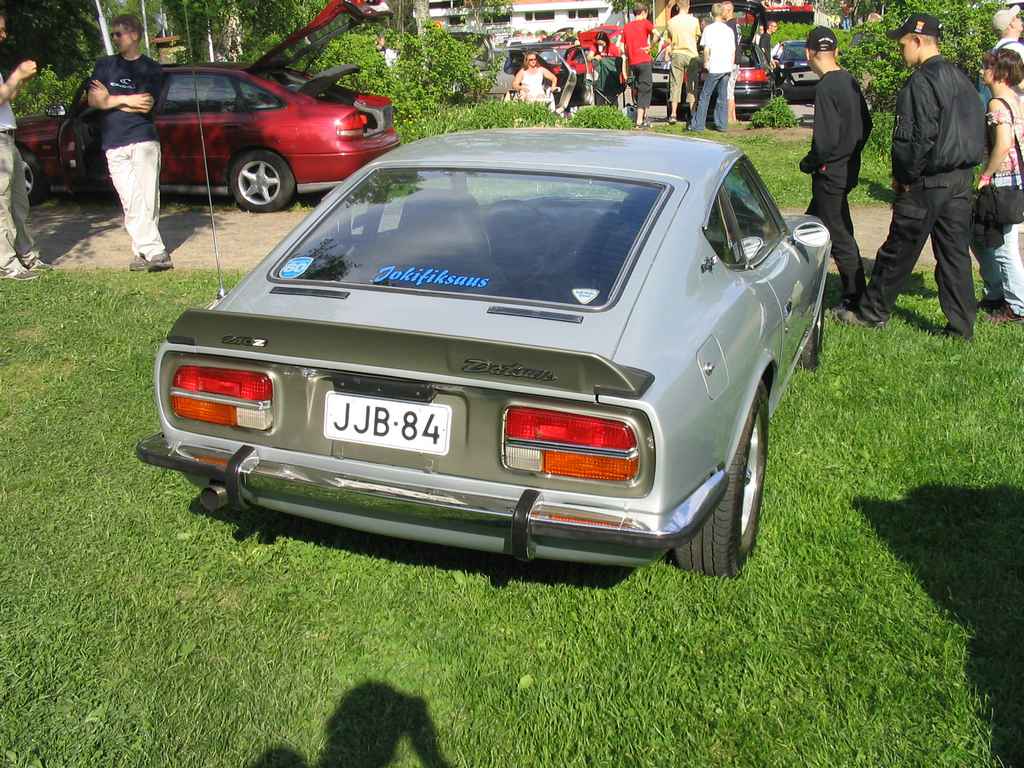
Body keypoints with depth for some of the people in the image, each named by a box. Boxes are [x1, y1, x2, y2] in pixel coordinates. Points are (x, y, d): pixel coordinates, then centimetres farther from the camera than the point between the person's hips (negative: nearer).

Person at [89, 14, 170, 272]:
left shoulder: (151, 69, 7)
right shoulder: (105, 65, 16)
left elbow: (146, 106, -6)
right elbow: (93, 100, 5)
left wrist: (110, 100, 1)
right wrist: (126, 100, -4)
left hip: (144, 140, -2)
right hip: (114, 145, 2)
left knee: (147, 200, -10)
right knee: (132, 202, -7)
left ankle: (143, 252, -7)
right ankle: (154, 252, -8)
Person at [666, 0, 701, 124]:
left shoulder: (671, 22, -3)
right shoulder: (694, 21, -6)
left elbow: (669, 40, 5)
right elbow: (697, 37, 7)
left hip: (676, 54, 1)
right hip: (691, 55, 0)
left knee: (675, 85, 4)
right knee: (691, 86, 6)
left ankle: (673, 115, 0)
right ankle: (693, 115, 5)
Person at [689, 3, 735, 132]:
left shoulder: (709, 28, -4)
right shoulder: (729, 30, 10)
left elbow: (706, 49, -9)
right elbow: (733, 50, 12)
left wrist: (706, 62, 4)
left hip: (714, 68, -5)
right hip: (727, 68, 5)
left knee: (705, 96, 1)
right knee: (723, 97, 9)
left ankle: (698, 124, -1)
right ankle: (721, 124, 7)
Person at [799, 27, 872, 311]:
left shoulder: (826, 88, -21)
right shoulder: (850, 80, 6)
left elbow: (825, 140, -24)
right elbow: (866, 125, 13)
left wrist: (808, 164, -8)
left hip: (831, 174, -9)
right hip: (849, 168, 9)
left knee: (840, 237, 0)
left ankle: (856, 298, 8)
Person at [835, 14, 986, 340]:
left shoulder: (921, 83, -16)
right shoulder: (961, 78, 11)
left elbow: (917, 138, -20)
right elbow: (976, 131, 16)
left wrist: (904, 177, -9)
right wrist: (964, 169, 17)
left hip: (928, 184, -8)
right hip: (962, 179, 8)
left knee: (898, 251, 6)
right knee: (955, 253, 10)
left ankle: (873, 311, 20)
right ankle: (961, 328, 12)